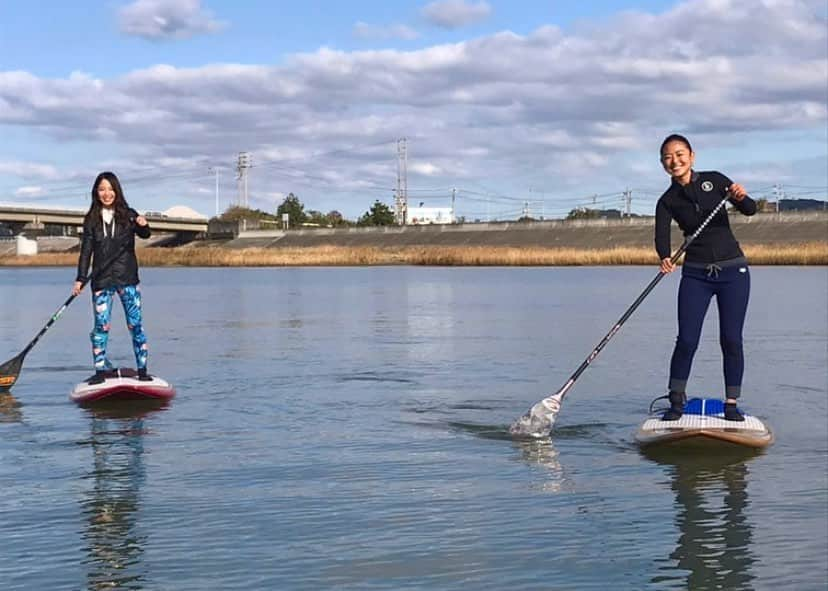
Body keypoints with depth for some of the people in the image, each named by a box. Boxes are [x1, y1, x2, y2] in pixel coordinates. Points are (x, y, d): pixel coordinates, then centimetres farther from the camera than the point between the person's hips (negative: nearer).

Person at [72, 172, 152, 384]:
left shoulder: (128, 215, 3)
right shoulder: (91, 220, 6)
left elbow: (144, 234, -11)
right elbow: (86, 251, 6)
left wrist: (143, 226, -34)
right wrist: (80, 279, 0)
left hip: (127, 278, -1)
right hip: (101, 280, 1)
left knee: (135, 325, -1)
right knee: (101, 326, 0)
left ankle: (142, 370, 4)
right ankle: (100, 371, 7)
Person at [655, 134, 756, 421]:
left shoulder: (714, 180, 2)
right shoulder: (667, 201, 2)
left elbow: (750, 210, -4)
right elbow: (662, 236, -14)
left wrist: (741, 197, -27)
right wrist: (665, 258, -36)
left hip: (733, 270, 0)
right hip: (695, 274, 0)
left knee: (731, 340, -1)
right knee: (686, 340, -8)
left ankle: (731, 403, 8)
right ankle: (676, 402, 4)